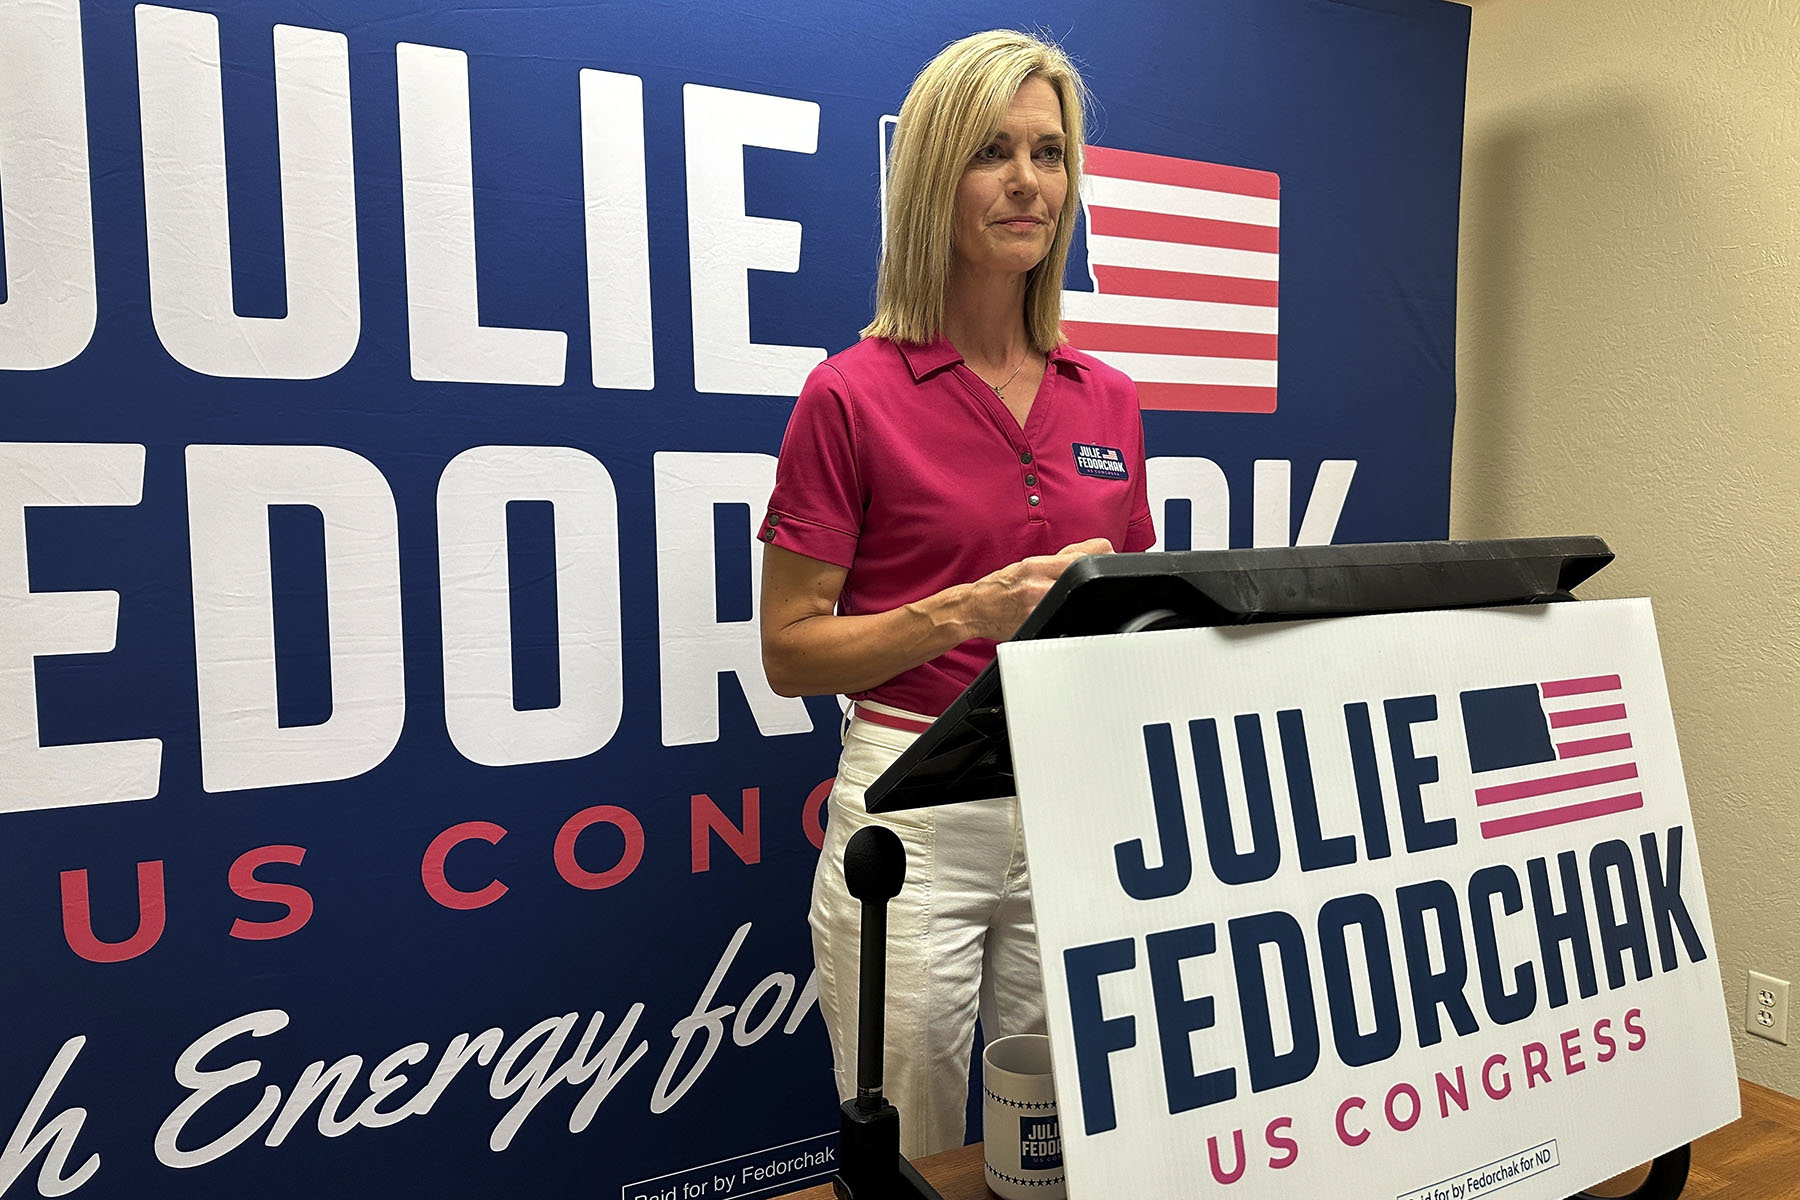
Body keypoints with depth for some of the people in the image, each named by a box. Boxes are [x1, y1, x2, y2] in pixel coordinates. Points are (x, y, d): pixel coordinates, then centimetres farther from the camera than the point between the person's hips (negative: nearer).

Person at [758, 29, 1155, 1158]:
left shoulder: (1109, 401, 7)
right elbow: (790, 650, -6)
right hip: (916, 804, -4)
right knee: (909, 1167, 11)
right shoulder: (853, 394, -7)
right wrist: (969, 613, -19)